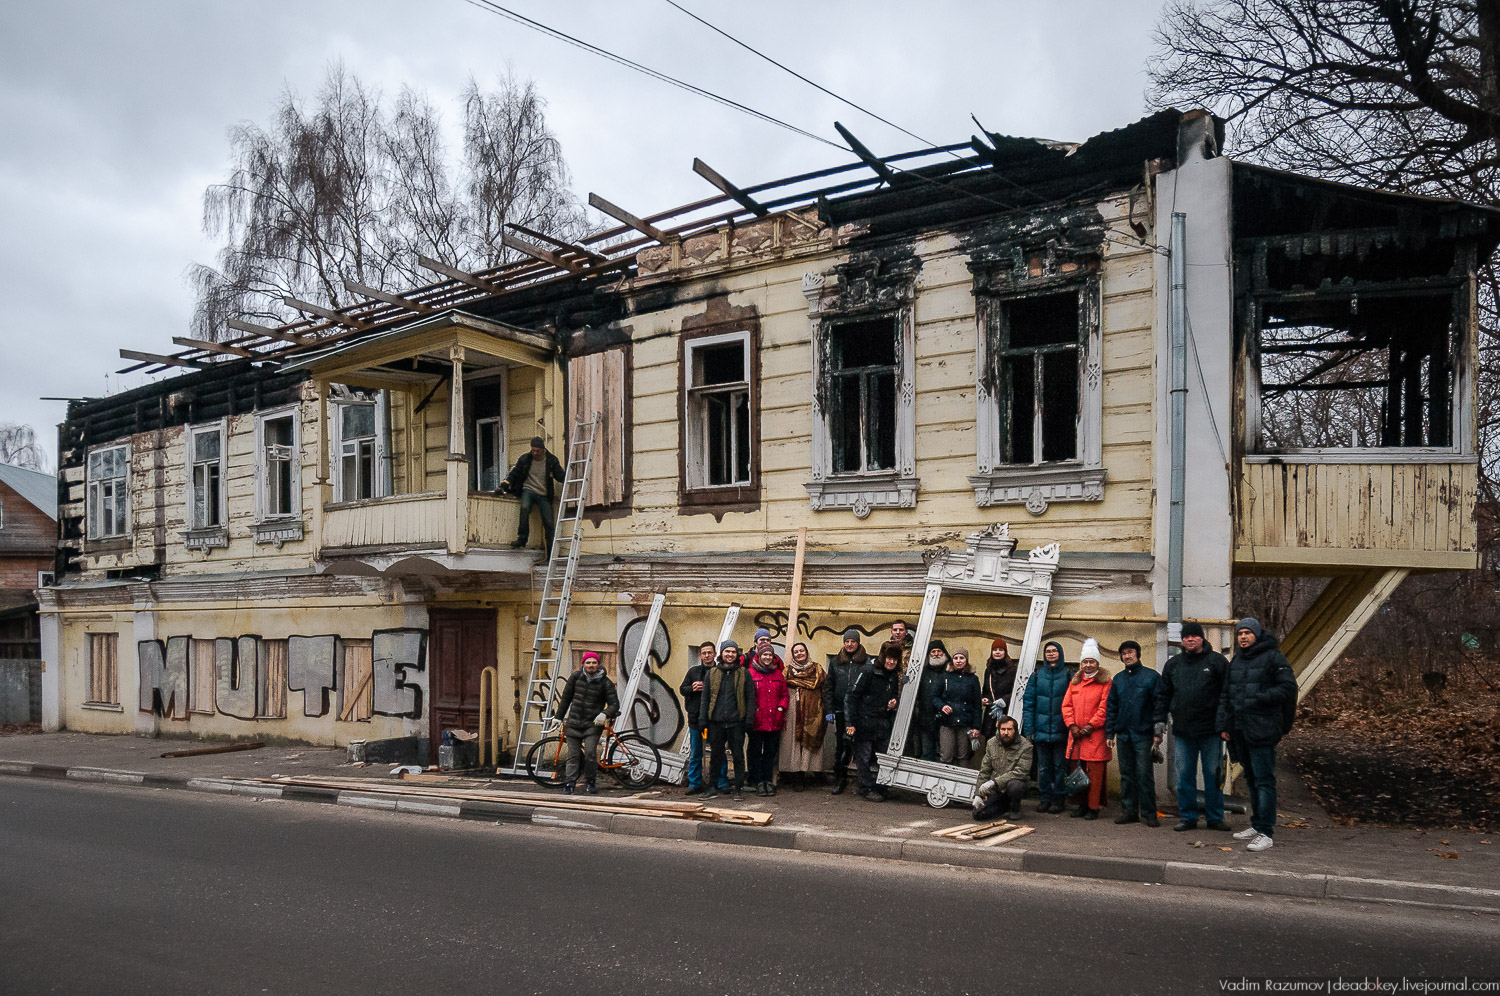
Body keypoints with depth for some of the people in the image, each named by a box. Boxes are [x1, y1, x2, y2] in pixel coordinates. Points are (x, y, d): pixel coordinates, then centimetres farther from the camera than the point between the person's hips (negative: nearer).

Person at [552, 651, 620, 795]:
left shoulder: (605, 683, -4)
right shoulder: (576, 677, 2)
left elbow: (614, 704, -3)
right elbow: (566, 697, 12)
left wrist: (604, 714, -23)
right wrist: (558, 716, 14)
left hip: (593, 724, -2)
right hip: (573, 723, 2)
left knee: (590, 752, -15)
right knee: (573, 756, 1)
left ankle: (591, 782, 3)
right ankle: (569, 784, 9)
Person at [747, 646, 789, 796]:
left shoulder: (778, 674, 12)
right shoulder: (751, 673, -2)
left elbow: (784, 694, 15)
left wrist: (781, 708, 1)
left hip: (774, 721, 4)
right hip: (756, 720, -4)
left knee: (771, 751, 9)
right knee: (756, 751, 2)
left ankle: (769, 781, 16)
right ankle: (758, 782, 9)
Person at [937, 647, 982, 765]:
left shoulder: (973, 679, 7)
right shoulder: (946, 677, 9)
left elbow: (977, 705, 6)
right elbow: (936, 697, 14)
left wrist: (976, 727, 0)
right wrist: (942, 706, -8)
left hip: (965, 724, 0)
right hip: (947, 723, 0)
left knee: (963, 757, 2)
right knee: (946, 757, -4)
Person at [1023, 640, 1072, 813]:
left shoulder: (1068, 674, 0)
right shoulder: (1037, 675, 6)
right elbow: (1028, 702, 5)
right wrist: (1029, 728, -2)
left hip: (1061, 730, -2)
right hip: (1041, 729, 2)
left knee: (1060, 765, 5)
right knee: (1043, 766, 9)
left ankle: (1058, 799, 13)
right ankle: (1045, 798, 17)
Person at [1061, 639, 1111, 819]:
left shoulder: (1105, 683, -1)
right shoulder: (1074, 682, 16)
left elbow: (1105, 708, -8)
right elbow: (1066, 705, 12)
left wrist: (1090, 726, -13)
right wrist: (1072, 725, -1)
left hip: (1095, 735, -5)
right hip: (1077, 736, 5)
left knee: (1095, 773, -4)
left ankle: (1093, 807, 2)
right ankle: (1082, 805, 19)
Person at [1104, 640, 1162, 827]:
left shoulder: (1151, 676, -1)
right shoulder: (1118, 679, 13)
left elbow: (1159, 705, -4)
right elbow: (1111, 707, 15)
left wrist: (1158, 732, -9)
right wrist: (1109, 733, 10)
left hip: (1143, 734, -5)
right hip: (1123, 734, 5)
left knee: (1144, 775, -4)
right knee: (1127, 775, 9)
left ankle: (1148, 813, 3)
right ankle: (1129, 810, 16)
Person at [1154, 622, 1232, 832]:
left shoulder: (1216, 661, 0)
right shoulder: (1173, 664, 12)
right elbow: (1162, 695, 15)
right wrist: (1159, 721, 7)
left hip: (1210, 730, -3)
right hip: (1182, 730, 3)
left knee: (1213, 774, 4)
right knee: (1184, 775, 6)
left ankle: (1215, 817, 14)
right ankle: (1187, 816, 15)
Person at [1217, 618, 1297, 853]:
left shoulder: (1272, 657, -5)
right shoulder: (1235, 662, 17)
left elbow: (1288, 687, -12)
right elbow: (1225, 695, 19)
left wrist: (1260, 698, -20)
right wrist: (1223, 724, 10)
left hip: (1262, 730, -8)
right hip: (1239, 730, 8)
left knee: (1264, 780, -8)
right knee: (1251, 779, 15)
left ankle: (1265, 833, -7)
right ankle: (1257, 824, 26)